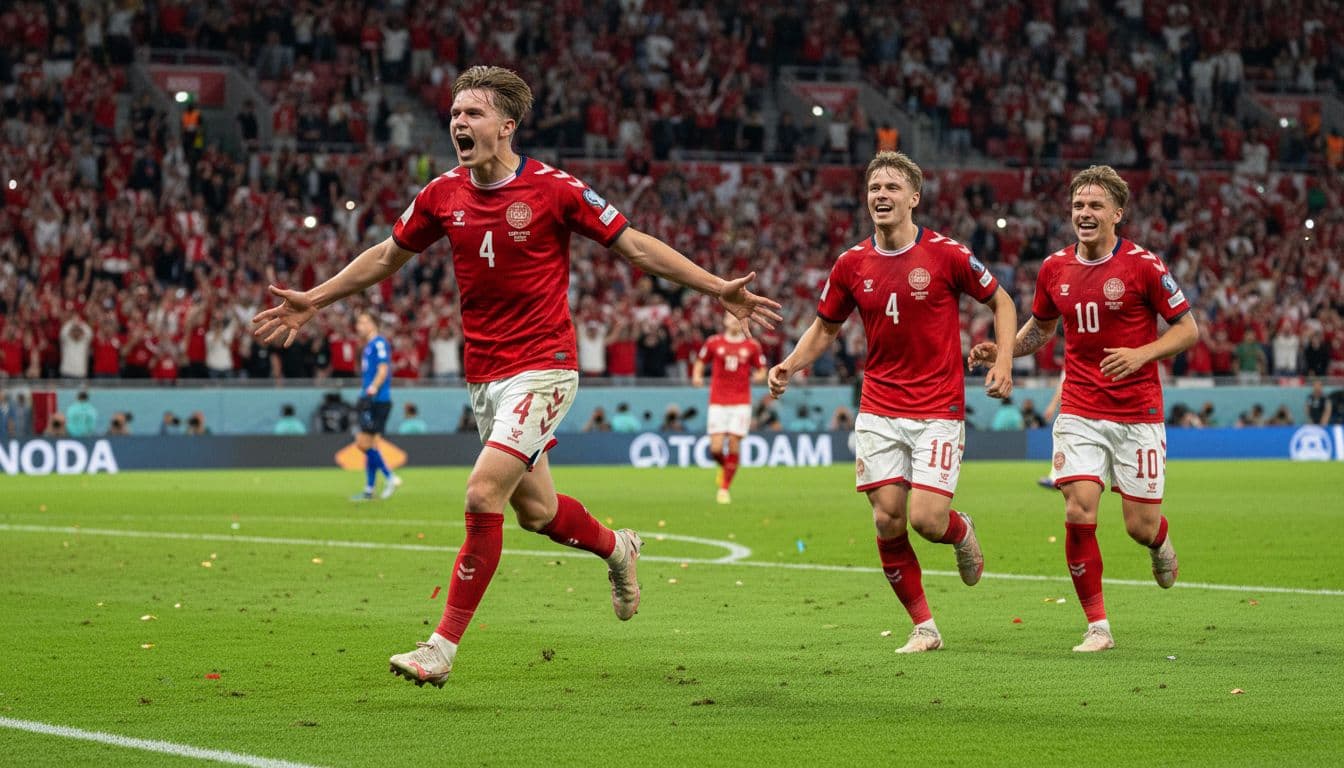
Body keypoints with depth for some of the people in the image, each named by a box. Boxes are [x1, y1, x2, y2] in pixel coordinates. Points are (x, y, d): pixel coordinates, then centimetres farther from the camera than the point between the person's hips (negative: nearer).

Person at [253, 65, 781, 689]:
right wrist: (312, 301, 19)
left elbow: (633, 244, -3)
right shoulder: (442, 195, 2)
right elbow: (386, 257, 18)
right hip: (482, 375, 6)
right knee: (535, 511, 13)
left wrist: (717, 289, -8)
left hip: (542, 367, -6)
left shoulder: (554, 189, -11)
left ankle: (444, 646, -12)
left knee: (483, 494, -18)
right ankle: (616, 548, 46)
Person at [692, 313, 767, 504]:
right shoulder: (714, 342, 4)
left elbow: (762, 372, 11)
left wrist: (758, 376, -12)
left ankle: (725, 488, 5)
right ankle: (724, 467, 27)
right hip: (718, 402, 0)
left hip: (741, 403, 0)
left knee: (734, 444, -7)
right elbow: (700, 362, 16)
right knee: (716, 448, -9)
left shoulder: (752, 346, 4)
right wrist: (696, 376, -4)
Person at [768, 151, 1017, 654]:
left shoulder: (947, 255, -8)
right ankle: (924, 627, 11)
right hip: (879, 411, 3)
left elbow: (1000, 301, 4)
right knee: (888, 521, -4)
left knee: (926, 519, -14)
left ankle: (961, 532, 24)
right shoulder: (852, 265, 2)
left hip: (938, 409, -3)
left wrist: (1004, 361, -9)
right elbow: (826, 327, 15)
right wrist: (790, 365, -2)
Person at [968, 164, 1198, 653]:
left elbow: (1188, 329, -4)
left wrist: (1142, 354, -20)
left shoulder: (1142, 265, -9)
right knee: (1079, 512, -12)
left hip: (1137, 414, -3)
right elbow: (1040, 329, 21)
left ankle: (1160, 541, 40)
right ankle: (1097, 626, -1)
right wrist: (1002, 351, 2)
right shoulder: (1055, 269, 3)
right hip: (1079, 413, 3)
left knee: (1140, 526, 0)